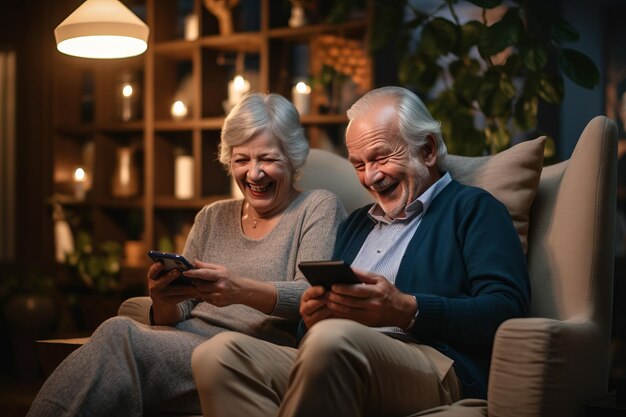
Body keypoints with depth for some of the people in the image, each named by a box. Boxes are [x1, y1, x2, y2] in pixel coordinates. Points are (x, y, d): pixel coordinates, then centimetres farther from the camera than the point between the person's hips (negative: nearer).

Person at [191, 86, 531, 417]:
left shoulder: (472, 209, 12)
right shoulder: (355, 224, 32)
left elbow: (507, 310, -4)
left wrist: (406, 310, -16)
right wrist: (312, 315, 4)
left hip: (441, 373, -6)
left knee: (335, 338, -39)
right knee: (219, 353, -22)